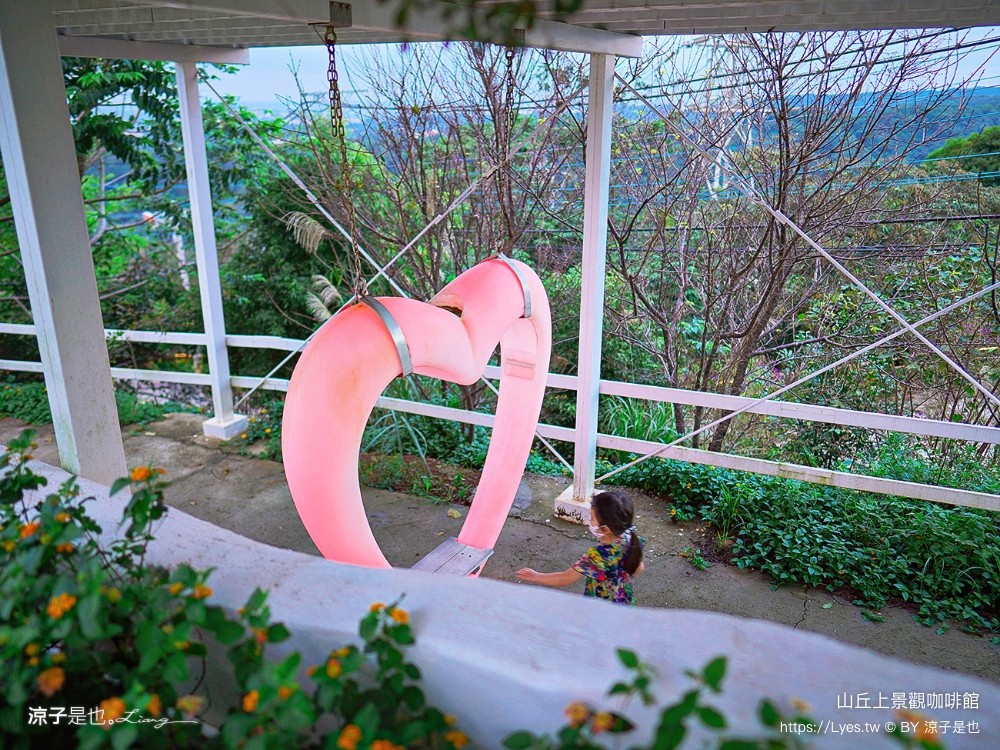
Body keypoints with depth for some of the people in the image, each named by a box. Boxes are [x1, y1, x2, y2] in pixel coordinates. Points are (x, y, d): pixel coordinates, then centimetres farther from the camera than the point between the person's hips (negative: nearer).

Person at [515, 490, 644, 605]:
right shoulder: (629, 537, -18)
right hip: (623, 602, 6)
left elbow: (565, 579, -24)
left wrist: (535, 577, -10)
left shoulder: (598, 555, -37)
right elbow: (638, 568, 2)